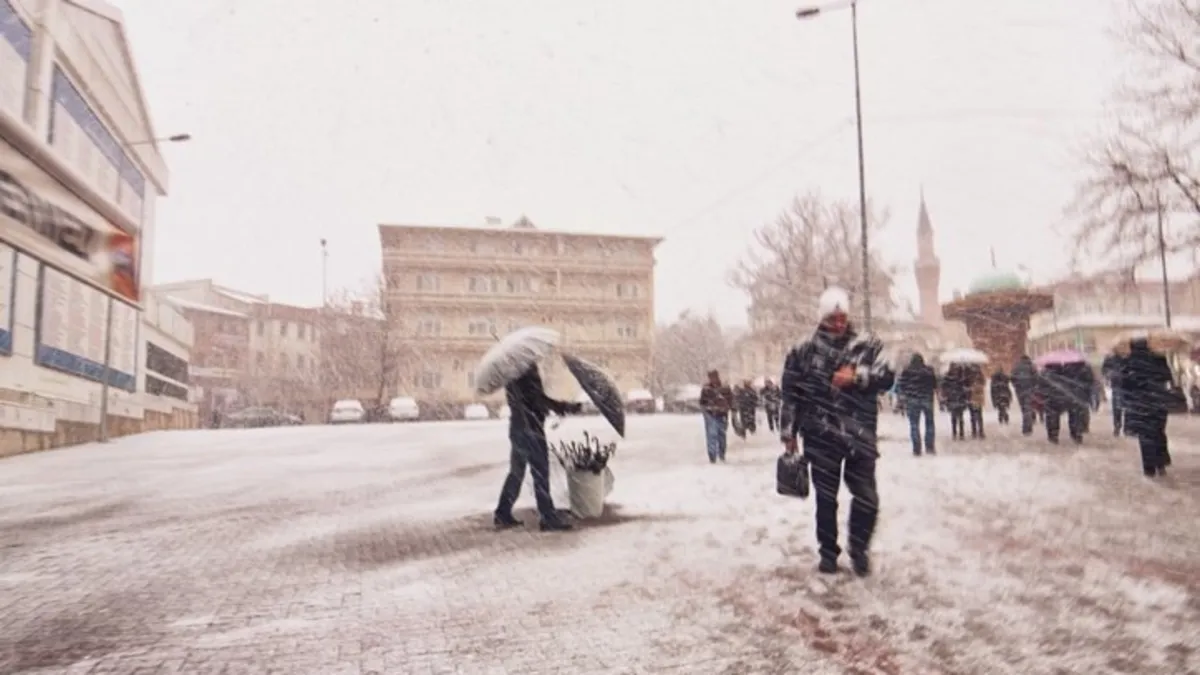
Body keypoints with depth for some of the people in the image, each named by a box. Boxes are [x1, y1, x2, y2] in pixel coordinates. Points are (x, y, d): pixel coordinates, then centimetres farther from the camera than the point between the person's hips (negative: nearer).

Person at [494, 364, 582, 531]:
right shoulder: (526, 370, -16)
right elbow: (538, 398, -22)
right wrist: (566, 407, -18)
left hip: (518, 427, 10)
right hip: (529, 428, -10)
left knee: (516, 472, 16)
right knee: (540, 474, -4)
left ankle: (503, 514, 21)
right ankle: (549, 519, 1)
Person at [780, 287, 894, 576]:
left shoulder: (867, 348, 5)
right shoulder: (803, 352, 1)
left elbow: (887, 378, -3)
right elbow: (790, 394, 3)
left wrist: (857, 376, -19)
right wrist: (788, 434, 3)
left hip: (860, 436, 1)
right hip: (821, 437, -1)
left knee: (867, 497, 0)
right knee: (826, 499, 7)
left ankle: (859, 550, 21)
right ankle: (828, 552, 23)